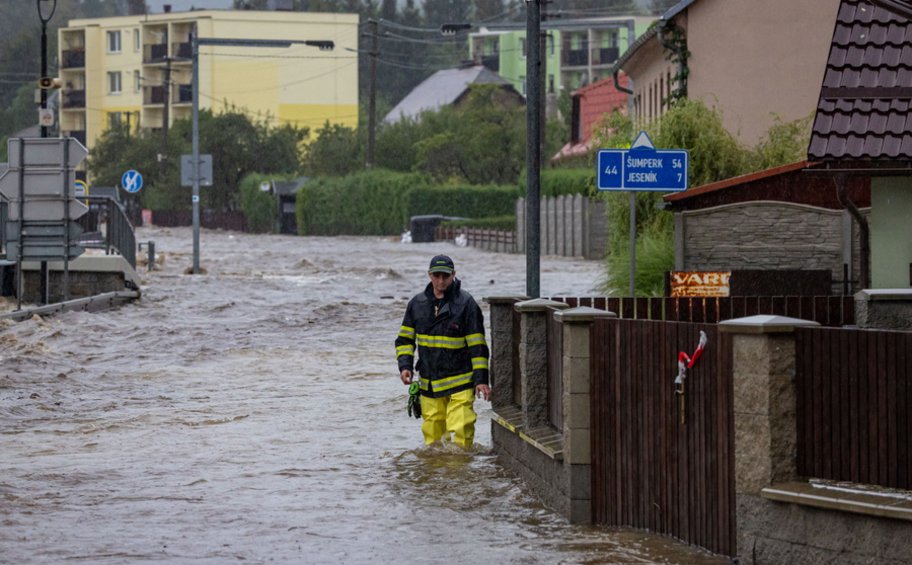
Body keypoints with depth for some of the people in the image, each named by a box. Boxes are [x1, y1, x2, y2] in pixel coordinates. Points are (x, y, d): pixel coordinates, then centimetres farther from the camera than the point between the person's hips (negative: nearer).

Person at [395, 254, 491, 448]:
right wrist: (405, 365, -1)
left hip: (460, 383, -4)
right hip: (429, 384, 4)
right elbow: (404, 339, 15)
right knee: (432, 434, 5)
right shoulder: (417, 303, 7)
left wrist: (481, 379, -9)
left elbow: (478, 345, -5)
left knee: (460, 432, -16)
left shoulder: (466, 303, -5)